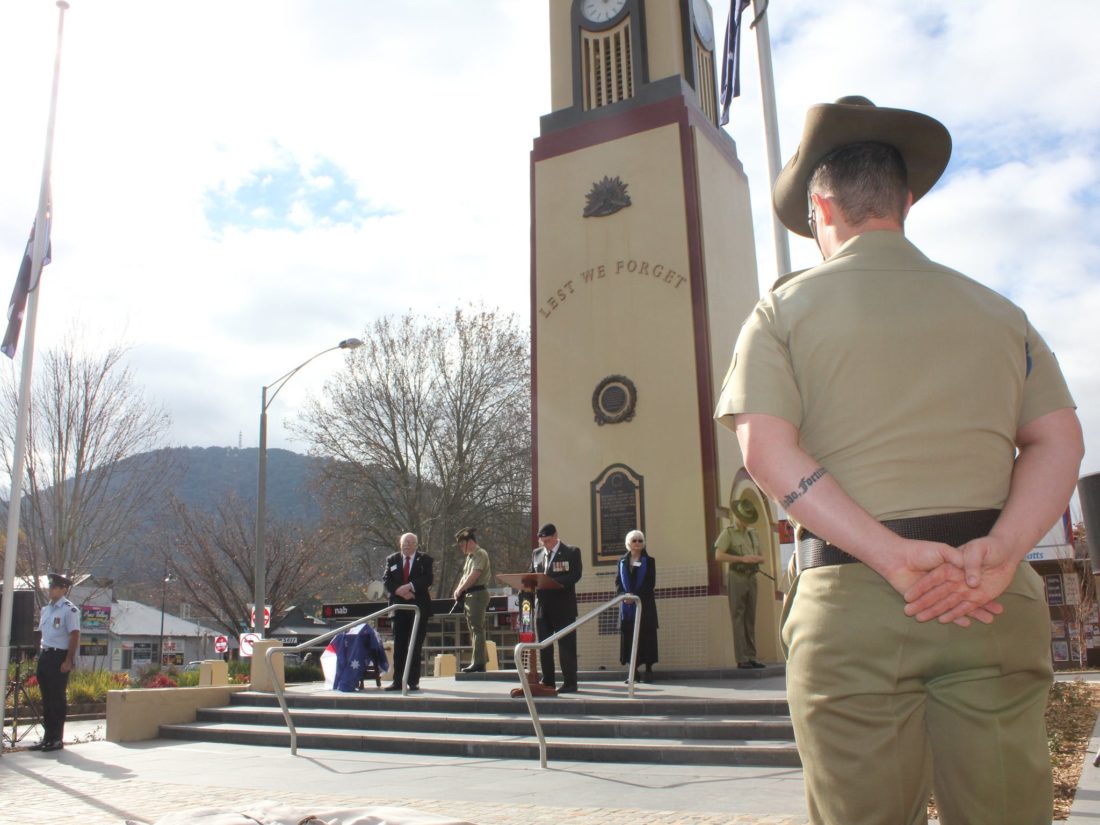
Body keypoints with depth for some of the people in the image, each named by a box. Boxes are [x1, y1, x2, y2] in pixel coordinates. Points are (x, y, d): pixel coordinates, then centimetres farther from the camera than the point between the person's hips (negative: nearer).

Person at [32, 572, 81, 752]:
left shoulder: (69, 610, -10)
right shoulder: (45, 608, 13)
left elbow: (75, 636, -14)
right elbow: (42, 631, 20)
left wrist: (69, 661, -18)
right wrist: (41, 655, 12)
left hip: (59, 656, -8)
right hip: (45, 655, 8)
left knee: (58, 698, -2)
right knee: (46, 698, 13)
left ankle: (57, 738, 6)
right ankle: (47, 737, 22)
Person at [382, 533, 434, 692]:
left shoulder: (425, 559, 4)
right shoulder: (392, 559, 11)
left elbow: (428, 579, -8)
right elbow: (386, 580, 3)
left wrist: (410, 586, -20)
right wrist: (399, 592, -13)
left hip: (419, 607, -2)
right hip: (399, 607, 2)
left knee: (415, 646, 0)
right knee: (399, 646, 3)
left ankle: (414, 681, 5)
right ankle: (398, 681, 6)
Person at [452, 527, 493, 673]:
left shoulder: (480, 554, -11)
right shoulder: (470, 556, 18)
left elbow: (473, 576, -19)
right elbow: (465, 576, 19)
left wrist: (459, 590, -12)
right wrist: (459, 590, 3)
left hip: (477, 594, -10)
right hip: (469, 595, 10)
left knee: (477, 628, -9)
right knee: (474, 628, 15)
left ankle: (478, 663, -9)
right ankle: (480, 660, 23)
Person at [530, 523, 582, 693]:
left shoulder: (571, 552, -2)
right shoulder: (536, 553, 14)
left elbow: (575, 575, -13)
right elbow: (531, 575, 17)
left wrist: (554, 582, -25)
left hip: (563, 606, -5)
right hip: (542, 605, 5)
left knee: (566, 645, -1)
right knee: (543, 645, 9)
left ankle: (570, 683, 5)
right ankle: (547, 681, 19)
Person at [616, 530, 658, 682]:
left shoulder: (649, 561, 4)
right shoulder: (622, 561, 12)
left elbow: (651, 583, -4)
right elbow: (618, 581, 9)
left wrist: (636, 595, -15)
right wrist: (623, 595, -10)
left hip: (644, 604, -2)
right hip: (627, 605, 2)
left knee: (646, 635, -3)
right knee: (629, 635, -1)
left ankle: (648, 669, 4)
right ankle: (634, 671, 4)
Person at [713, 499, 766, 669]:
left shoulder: (752, 533, 19)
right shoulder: (728, 532, 0)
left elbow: (761, 557, 22)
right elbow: (718, 555, -13)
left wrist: (756, 559, -2)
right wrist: (742, 559, -16)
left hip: (751, 577, 6)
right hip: (736, 577, -6)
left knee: (751, 618, 6)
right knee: (738, 618, -6)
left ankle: (751, 657, 9)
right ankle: (741, 659, -7)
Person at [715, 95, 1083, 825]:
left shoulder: (786, 309, 4)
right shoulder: (997, 311, 14)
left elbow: (769, 451, -10)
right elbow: (1058, 442, 4)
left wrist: (893, 557, -13)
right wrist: (999, 553, -9)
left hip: (851, 600, -3)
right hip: (995, 602, 3)